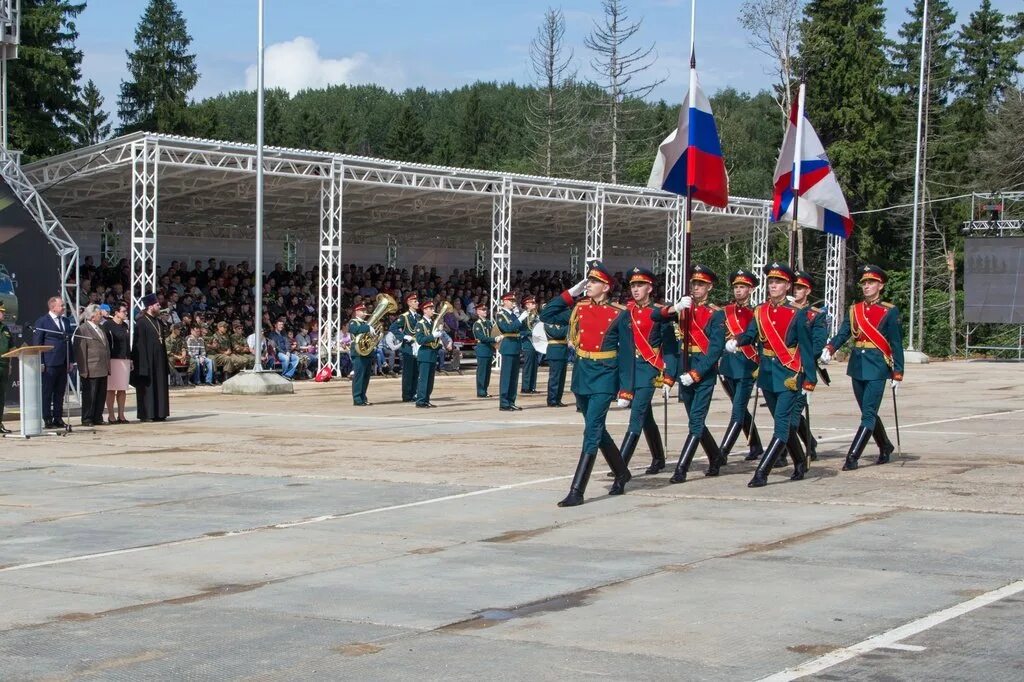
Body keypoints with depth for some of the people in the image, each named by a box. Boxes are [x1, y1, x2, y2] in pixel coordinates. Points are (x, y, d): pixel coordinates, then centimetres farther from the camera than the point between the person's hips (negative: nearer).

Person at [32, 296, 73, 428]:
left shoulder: (66, 321, 15)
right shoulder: (42, 322, -3)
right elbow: (36, 343, -4)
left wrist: (70, 361, 12)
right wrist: (40, 363, -11)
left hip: (63, 363, 6)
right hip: (49, 363, -6)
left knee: (60, 393, 8)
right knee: (47, 393, -1)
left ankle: (58, 418, 13)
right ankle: (47, 419, 1)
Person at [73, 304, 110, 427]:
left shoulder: (101, 329, 18)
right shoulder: (82, 329, -8)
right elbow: (80, 351, -12)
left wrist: (108, 366, 16)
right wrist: (83, 370, -16)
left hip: (102, 370, 8)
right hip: (91, 370, -8)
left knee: (101, 395, 8)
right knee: (89, 395, -2)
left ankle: (97, 418, 16)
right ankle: (87, 419, 4)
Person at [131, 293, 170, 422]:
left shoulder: (159, 322, 14)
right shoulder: (141, 322, -11)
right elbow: (139, 344, -15)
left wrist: (165, 362, 14)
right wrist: (144, 365, -20)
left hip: (159, 361, 8)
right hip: (148, 361, -8)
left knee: (159, 386, 8)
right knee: (147, 387, -4)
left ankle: (158, 413, 13)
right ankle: (146, 415, 1)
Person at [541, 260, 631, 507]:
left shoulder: (619, 314, -6)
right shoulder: (579, 308, 6)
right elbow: (546, 315, 7)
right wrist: (570, 293, 1)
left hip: (605, 377, -6)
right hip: (582, 374, 6)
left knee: (592, 431, -11)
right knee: (597, 429, 17)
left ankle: (576, 491, -13)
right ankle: (621, 474, 37)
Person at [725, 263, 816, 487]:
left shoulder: (796, 314, -6)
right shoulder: (760, 311, 7)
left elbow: (805, 348, -5)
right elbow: (750, 334, -2)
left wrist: (809, 380, -7)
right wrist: (735, 342, -25)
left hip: (788, 374, -6)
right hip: (767, 374, 6)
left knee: (782, 423, -11)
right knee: (783, 422, 16)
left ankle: (761, 473, -15)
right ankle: (800, 464, 33)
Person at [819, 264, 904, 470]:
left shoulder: (889, 311, -3)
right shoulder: (854, 310, 11)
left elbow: (896, 344, -4)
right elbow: (843, 334, 1)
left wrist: (897, 374, -7)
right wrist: (829, 349, -19)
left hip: (877, 366, -6)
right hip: (857, 365, 6)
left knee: (868, 414, -10)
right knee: (869, 413, 14)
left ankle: (852, 457, -12)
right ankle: (885, 447, 34)